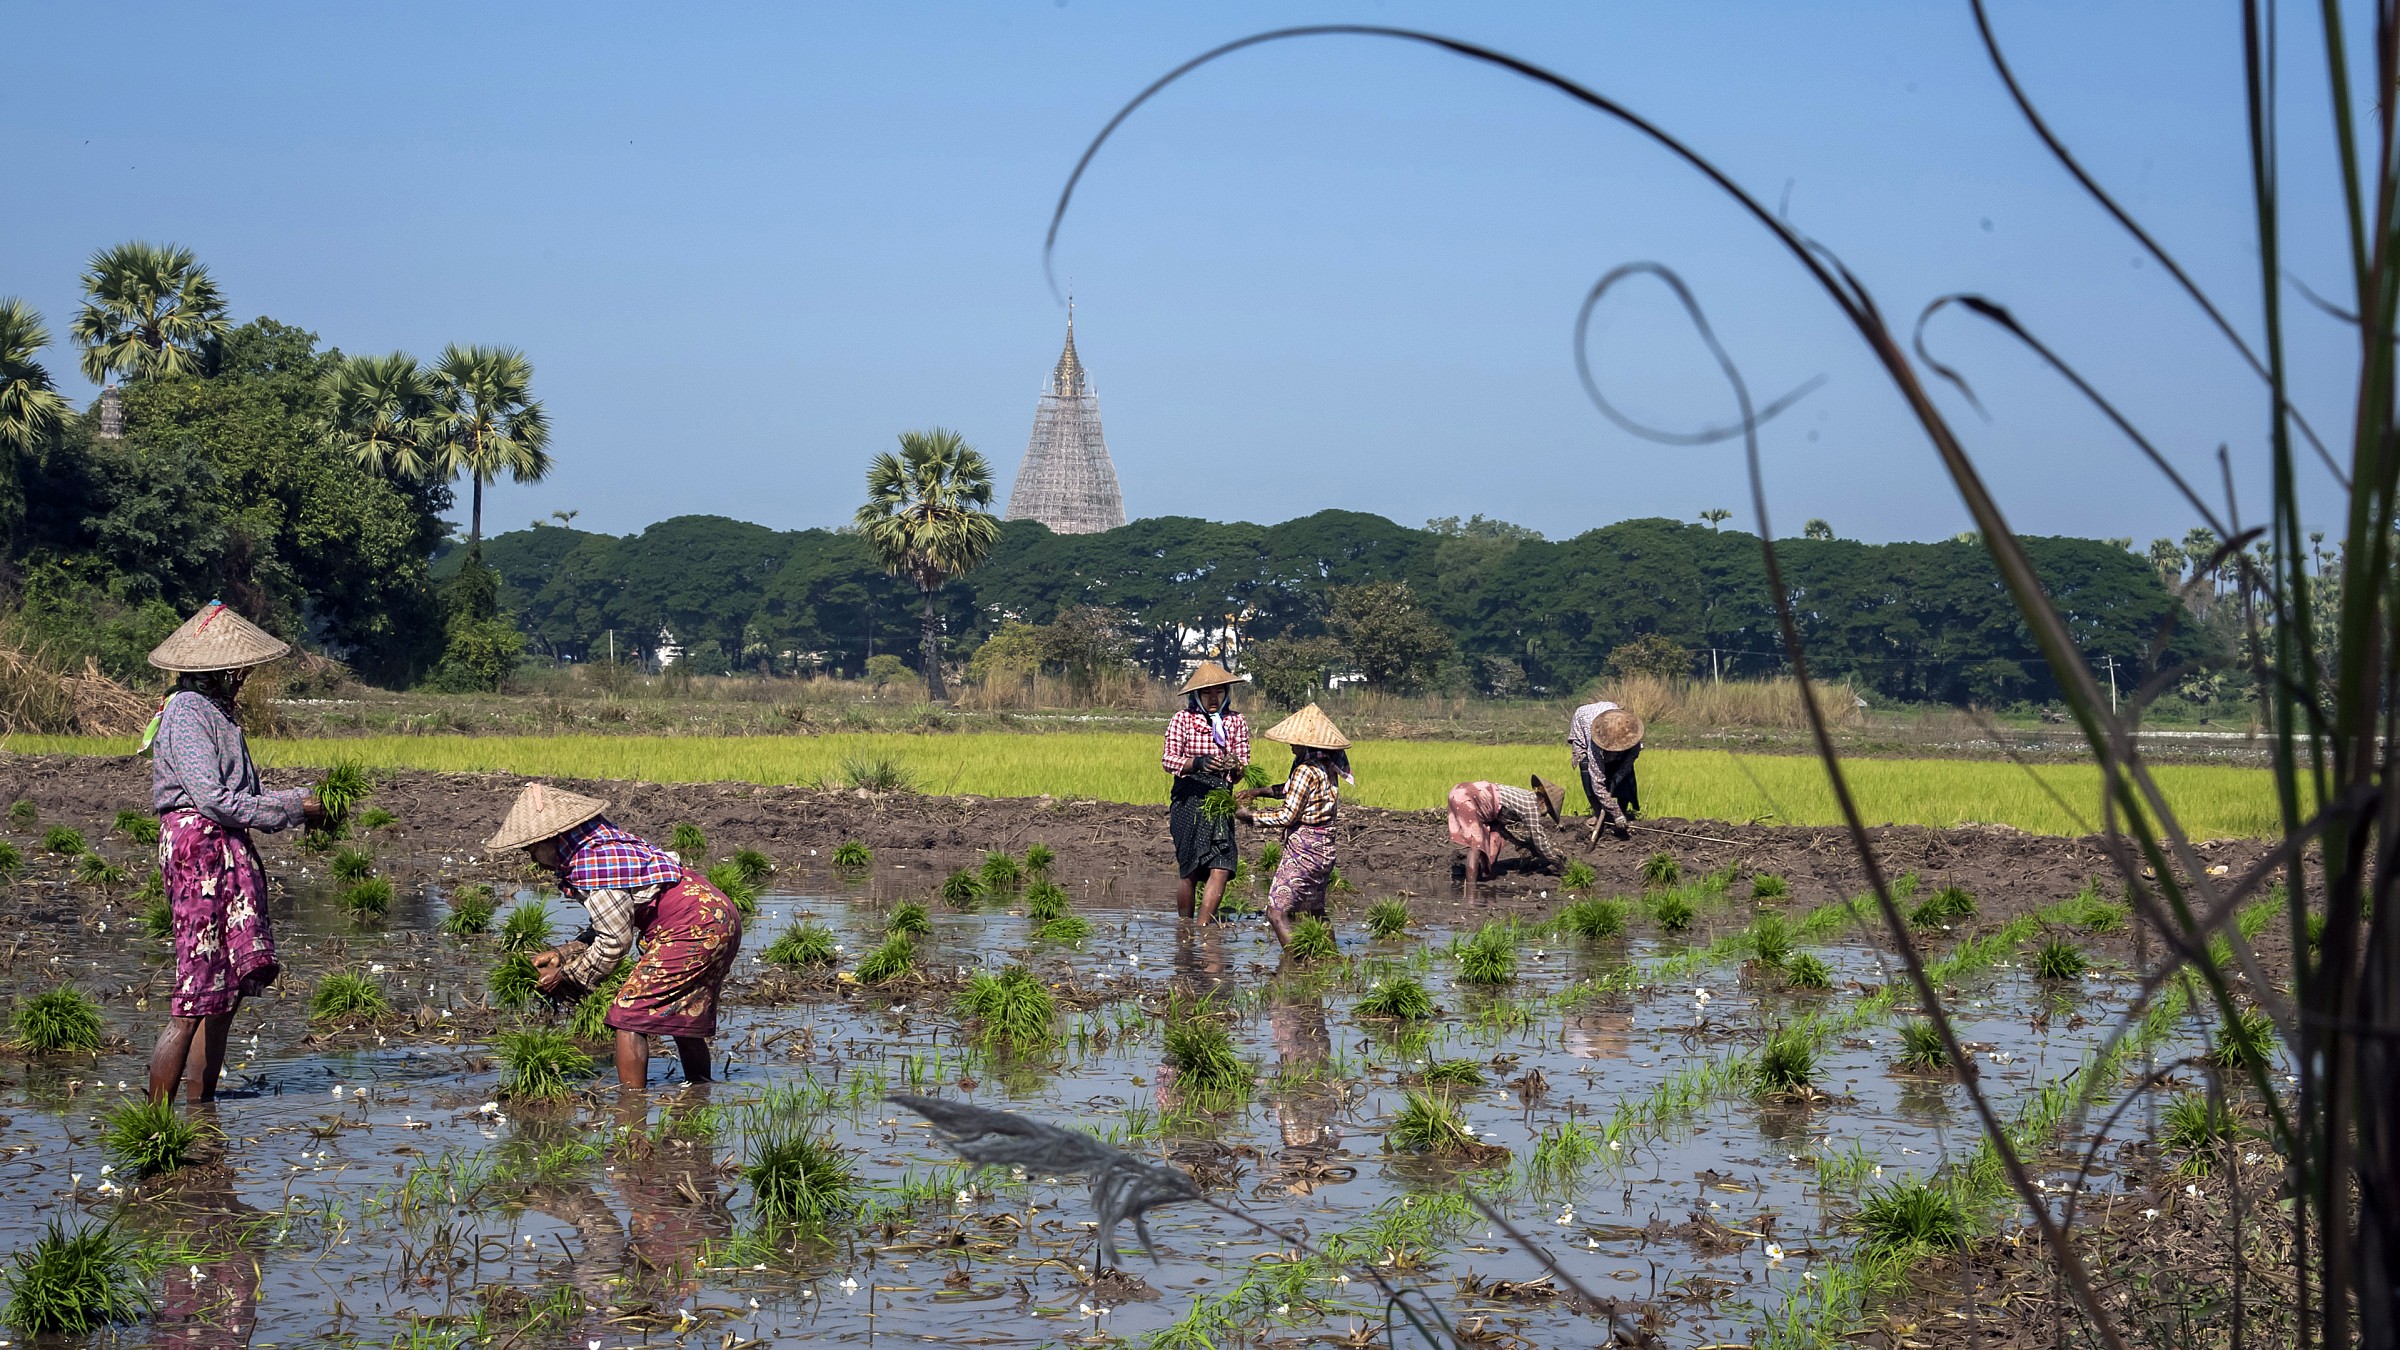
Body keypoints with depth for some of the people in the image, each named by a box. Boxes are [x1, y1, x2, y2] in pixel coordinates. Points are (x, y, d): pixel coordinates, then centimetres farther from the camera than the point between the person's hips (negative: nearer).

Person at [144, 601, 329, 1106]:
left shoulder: (215, 710, 18)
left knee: (229, 988, 9)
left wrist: (301, 800, 6)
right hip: (199, 844, -10)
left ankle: (201, 1105, 13)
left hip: (228, 851, 10)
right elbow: (213, 799, -19)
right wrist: (291, 808, -13)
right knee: (200, 995, -10)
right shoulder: (186, 713, -12)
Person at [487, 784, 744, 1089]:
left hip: (694, 929, -11)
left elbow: (615, 939, -14)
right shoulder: (598, 841, 12)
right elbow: (610, 923, 18)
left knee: (629, 1015, -8)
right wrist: (562, 953, 11)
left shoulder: (589, 861, -18)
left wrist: (567, 975, -2)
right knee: (684, 1018, 23)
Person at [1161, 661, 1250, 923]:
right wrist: (1197, 763, -24)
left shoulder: (1236, 722, 10)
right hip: (1188, 799, -3)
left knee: (1221, 867, -12)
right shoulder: (1183, 719, 1)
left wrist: (1235, 767, -18)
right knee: (1190, 871, -3)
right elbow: (1167, 759, -7)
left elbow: (1243, 766, 6)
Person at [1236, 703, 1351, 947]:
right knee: (1314, 912, 21)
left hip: (1303, 849, -10)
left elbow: (1288, 815, -18)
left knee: (1276, 911, -11)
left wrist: (1250, 816, -8)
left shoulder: (1306, 771, -19)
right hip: (1324, 849, 10)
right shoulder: (1327, 767, 8)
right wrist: (1261, 791, 17)